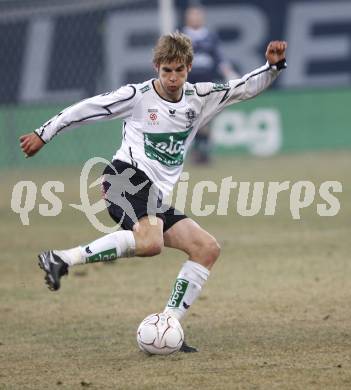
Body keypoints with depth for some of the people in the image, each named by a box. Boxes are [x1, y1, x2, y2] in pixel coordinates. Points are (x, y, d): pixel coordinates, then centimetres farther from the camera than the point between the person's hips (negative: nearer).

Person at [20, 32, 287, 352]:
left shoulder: (200, 98, 13)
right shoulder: (138, 96, -2)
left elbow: (245, 88, 13)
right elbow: (86, 109, 5)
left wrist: (274, 66, -4)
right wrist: (44, 134, 8)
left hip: (156, 199, 7)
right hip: (127, 175, -7)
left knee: (208, 249, -4)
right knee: (150, 242, -36)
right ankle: (60, 260, -34)